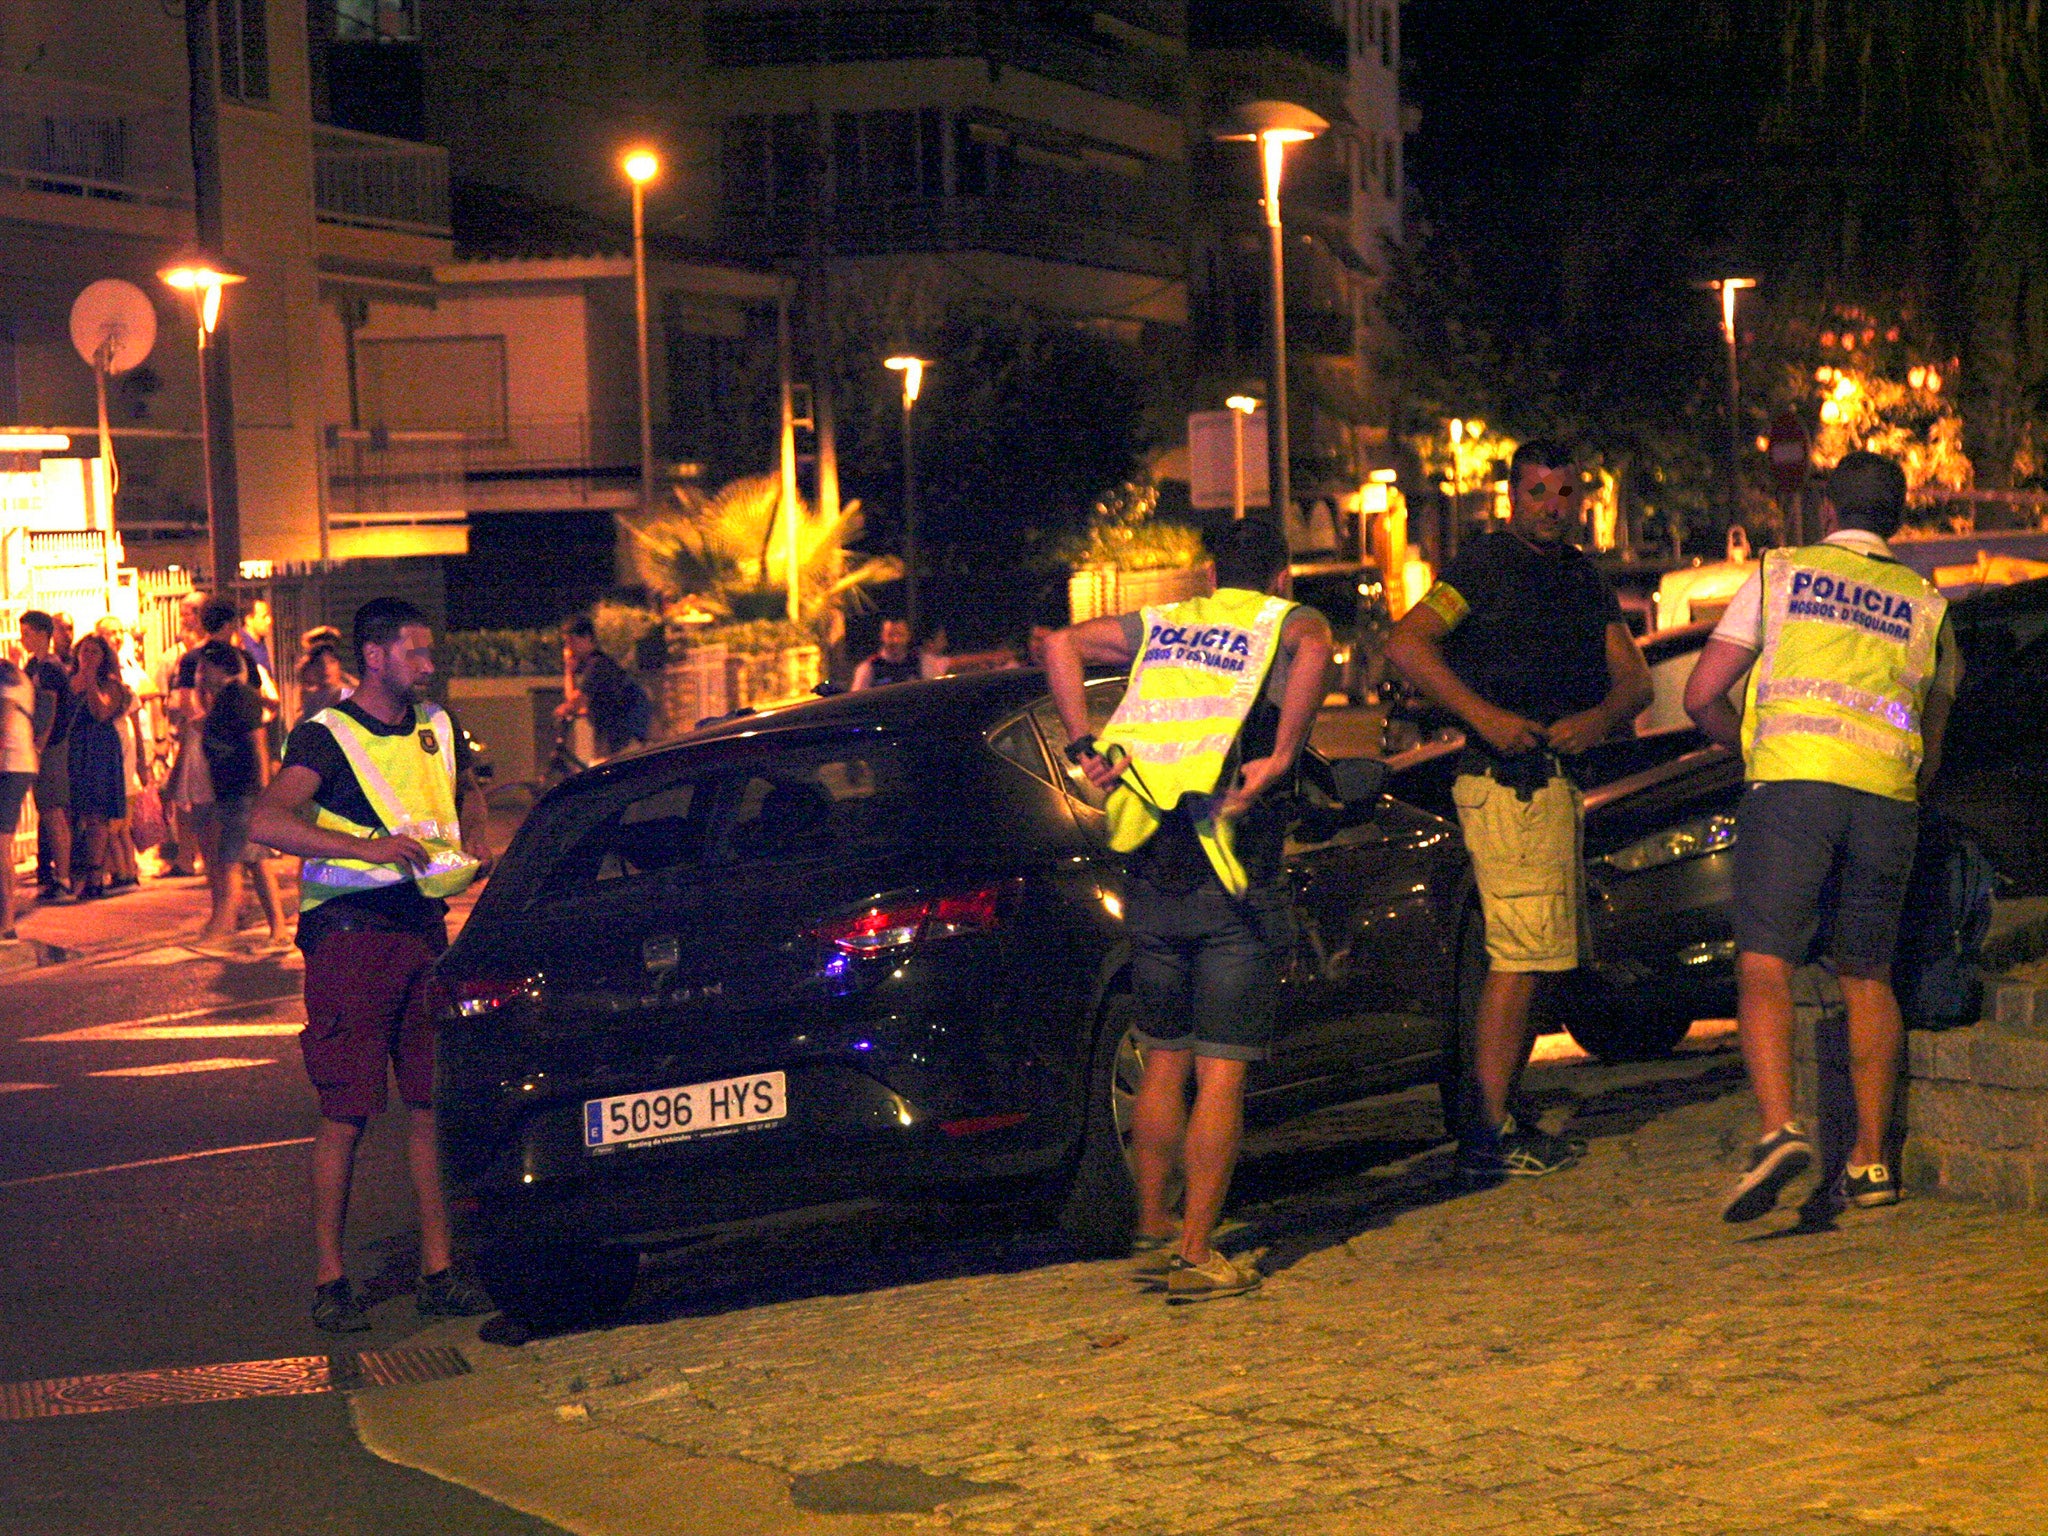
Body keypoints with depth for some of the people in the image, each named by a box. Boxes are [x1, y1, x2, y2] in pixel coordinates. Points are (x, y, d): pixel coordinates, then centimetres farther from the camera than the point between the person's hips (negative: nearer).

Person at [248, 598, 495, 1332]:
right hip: (350, 934, -6)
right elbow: (266, 821, -24)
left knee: (433, 1104, 5)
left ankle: (437, 1272, 11)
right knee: (346, 1112, -5)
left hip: (425, 926, 6)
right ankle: (329, 1280, 2)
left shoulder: (435, 727, 12)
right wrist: (365, 846, -31)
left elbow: (468, 789, 34)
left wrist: (474, 838, 13)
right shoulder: (328, 736, -8)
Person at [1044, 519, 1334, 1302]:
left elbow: (1061, 644, 7)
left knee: (1164, 1060, 17)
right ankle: (1196, 1256, -4)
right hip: (1233, 881, -4)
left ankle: (1153, 1232, 24)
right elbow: (1313, 648, -20)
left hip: (1151, 877, 4)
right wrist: (1281, 758, -18)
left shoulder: (1161, 625, 17)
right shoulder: (1290, 621, 4)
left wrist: (1084, 746, 4)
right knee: (1221, 1071, -2)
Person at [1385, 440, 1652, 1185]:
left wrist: (1600, 718, -9)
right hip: (1509, 780, -9)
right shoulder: (1487, 565, -5)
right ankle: (1489, 1137, -12)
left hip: (1558, 779, 9)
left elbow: (1632, 678, 13)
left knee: (1529, 954, 14)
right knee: (1520, 955, -13)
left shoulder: (1584, 578, 18)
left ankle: (1488, 1108, 24)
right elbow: (1405, 642, -17)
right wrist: (1484, 715, -23)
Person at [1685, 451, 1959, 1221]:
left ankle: (1779, 1130, -28)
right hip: (1887, 799, 3)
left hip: (1791, 782, -3)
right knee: (1867, 977, 15)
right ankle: (1871, 1160, 15)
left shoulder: (1781, 573, 14)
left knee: (1763, 968, -7)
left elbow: (1701, 697, 11)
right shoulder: (1927, 606, 21)